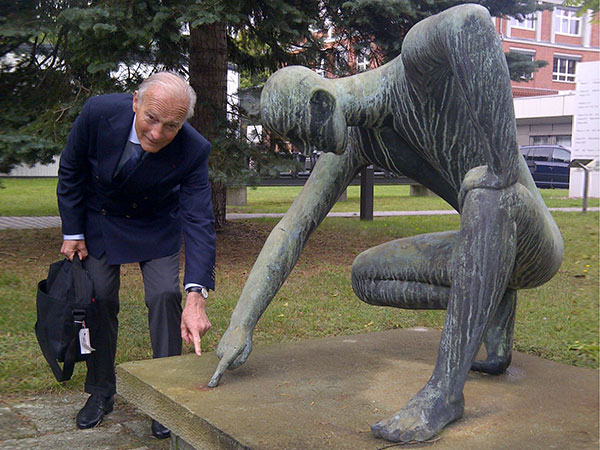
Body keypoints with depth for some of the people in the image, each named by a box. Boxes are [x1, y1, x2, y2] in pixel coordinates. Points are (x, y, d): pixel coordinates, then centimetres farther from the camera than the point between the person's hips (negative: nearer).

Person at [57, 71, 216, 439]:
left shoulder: (193, 150, -33)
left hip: (157, 226, -1)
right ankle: (101, 393, 22)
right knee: (99, 299, 2)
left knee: (165, 296, -13)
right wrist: (73, 233, -7)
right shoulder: (98, 113, -30)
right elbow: (71, 172, -11)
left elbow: (199, 223, -36)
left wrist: (196, 297, -47)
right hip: (100, 219, 1)